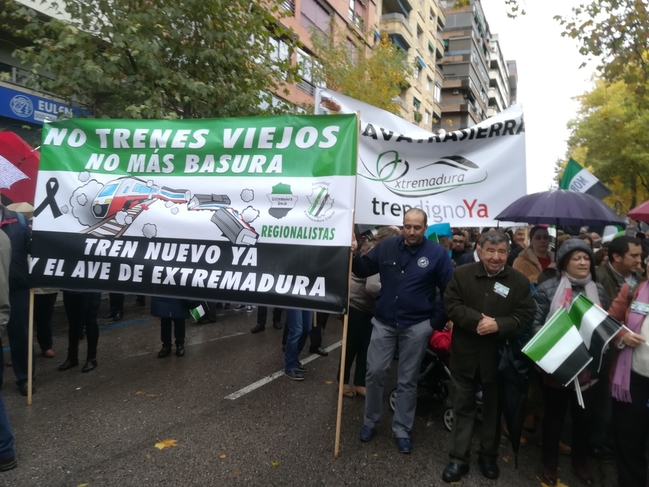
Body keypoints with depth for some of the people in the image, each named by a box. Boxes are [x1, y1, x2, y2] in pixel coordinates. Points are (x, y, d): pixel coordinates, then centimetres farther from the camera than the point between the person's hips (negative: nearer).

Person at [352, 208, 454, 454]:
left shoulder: (437, 253, -8)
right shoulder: (387, 246, -2)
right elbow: (364, 270, 7)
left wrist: (438, 320, -5)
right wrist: (354, 255, -13)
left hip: (416, 326, -2)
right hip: (384, 322, 2)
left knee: (407, 380, 9)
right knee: (374, 372, 5)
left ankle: (402, 430, 23)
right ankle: (370, 421, 25)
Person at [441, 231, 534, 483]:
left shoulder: (520, 281, -3)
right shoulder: (462, 274, -4)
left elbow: (525, 316, -7)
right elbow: (451, 306, -8)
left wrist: (498, 324, -23)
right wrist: (477, 320, -22)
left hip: (499, 356, 0)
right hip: (466, 353, 0)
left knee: (493, 407, 16)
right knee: (463, 406, 11)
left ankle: (488, 455, 35)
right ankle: (458, 459, 22)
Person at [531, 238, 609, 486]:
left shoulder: (599, 291, 7)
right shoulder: (548, 288, -8)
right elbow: (535, 323, -8)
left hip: (589, 366, 4)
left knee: (586, 416, 15)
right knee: (554, 415, 11)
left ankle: (580, 460, 38)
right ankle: (550, 462, 30)